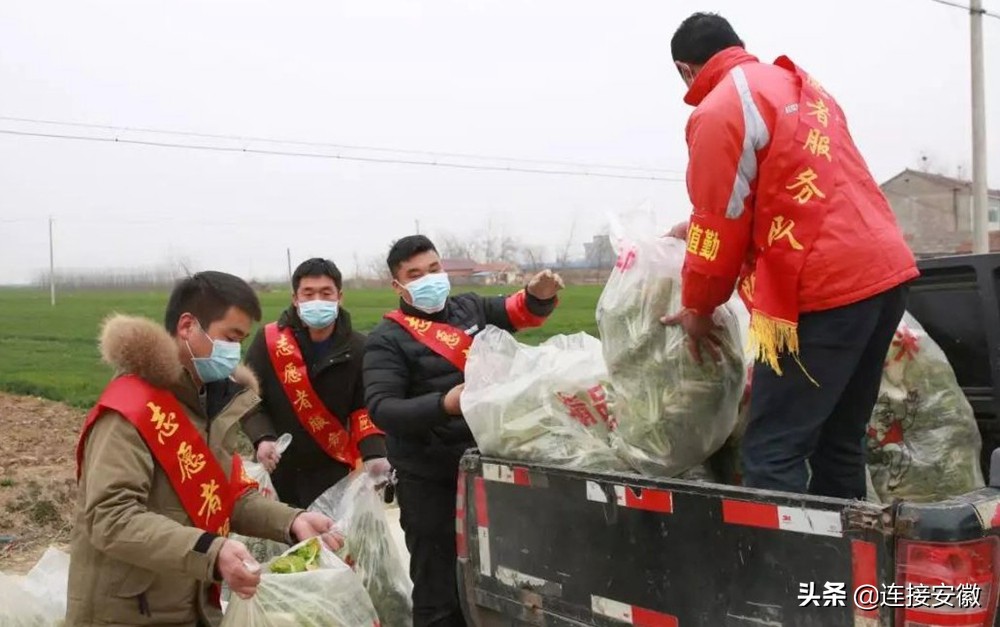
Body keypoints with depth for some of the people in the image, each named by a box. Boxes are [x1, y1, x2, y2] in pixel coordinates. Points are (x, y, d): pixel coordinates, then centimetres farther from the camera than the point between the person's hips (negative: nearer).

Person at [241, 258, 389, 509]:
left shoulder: (356, 348, -3)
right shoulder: (269, 341, -8)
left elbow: (364, 407, 2)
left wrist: (373, 453, -15)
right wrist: (262, 438, -21)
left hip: (332, 471, 0)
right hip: (277, 469, 0)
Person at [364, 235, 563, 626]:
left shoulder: (470, 308, 6)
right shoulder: (388, 339, -8)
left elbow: (519, 312, 16)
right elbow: (381, 409, -18)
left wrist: (539, 295, -8)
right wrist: (444, 404, -33)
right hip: (429, 480, -5)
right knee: (439, 591, 2)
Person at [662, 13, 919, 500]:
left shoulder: (718, 111, -6)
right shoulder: (802, 88, 21)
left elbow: (721, 225, -6)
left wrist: (697, 309, 8)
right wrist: (698, 229, 34)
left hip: (821, 290, -9)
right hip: (883, 271, 9)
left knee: (772, 454, -6)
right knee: (839, 442, 15)